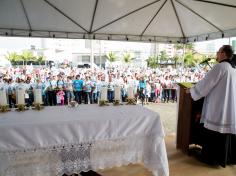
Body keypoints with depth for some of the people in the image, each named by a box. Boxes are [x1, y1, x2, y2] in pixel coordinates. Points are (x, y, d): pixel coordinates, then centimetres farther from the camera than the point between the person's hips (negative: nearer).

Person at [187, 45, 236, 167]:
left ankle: (210, 157, 16)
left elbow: (206, 82, -13)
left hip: (217, 108, -8)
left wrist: (191, 90, 0)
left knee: (213, 133, 4)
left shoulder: (220, 66, -14)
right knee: (226, 132, 17)